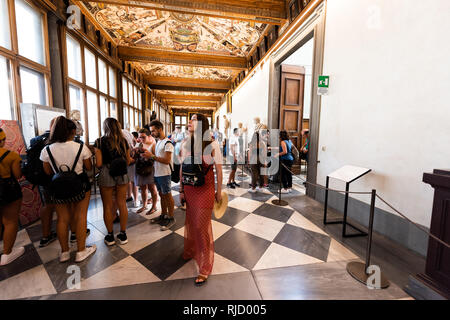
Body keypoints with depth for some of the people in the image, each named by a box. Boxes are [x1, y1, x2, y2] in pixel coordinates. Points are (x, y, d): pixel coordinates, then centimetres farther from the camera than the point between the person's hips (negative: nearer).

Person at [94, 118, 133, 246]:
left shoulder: (100, 141, -6)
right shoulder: (123, 141, 3)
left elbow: (99, 163, -10)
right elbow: (128, 161, 7)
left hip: (106, 175, -3)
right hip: (122, 175, 3)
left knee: (108, 207, 10)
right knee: (122, 204, 10)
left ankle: (110, 236, 22)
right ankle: (123, 235, 20)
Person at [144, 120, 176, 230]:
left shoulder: (167, 143, -14)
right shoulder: (157, 142, 15)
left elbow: (167, 160, -20)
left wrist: (152, 156, -20)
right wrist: (148, 154, 2)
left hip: (164, 174, -9)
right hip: (157, 173, 9)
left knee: (167, 195, 1)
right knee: (162, 195, 16)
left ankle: (171, 218, 12)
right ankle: (163, 215, 29)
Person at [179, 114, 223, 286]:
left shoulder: (212, 145, -10)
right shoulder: (185, 145, 4)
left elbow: (218, 169, -6)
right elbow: (182, 169, 9)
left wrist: (219, 191, -2)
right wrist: (181, 190, 10)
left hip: (205, 190, -5)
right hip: (189, 189, 5)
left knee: (201, 225, 0)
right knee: (190, 222, 19)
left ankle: (204, 268, 18)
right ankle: (190, 251, 46)